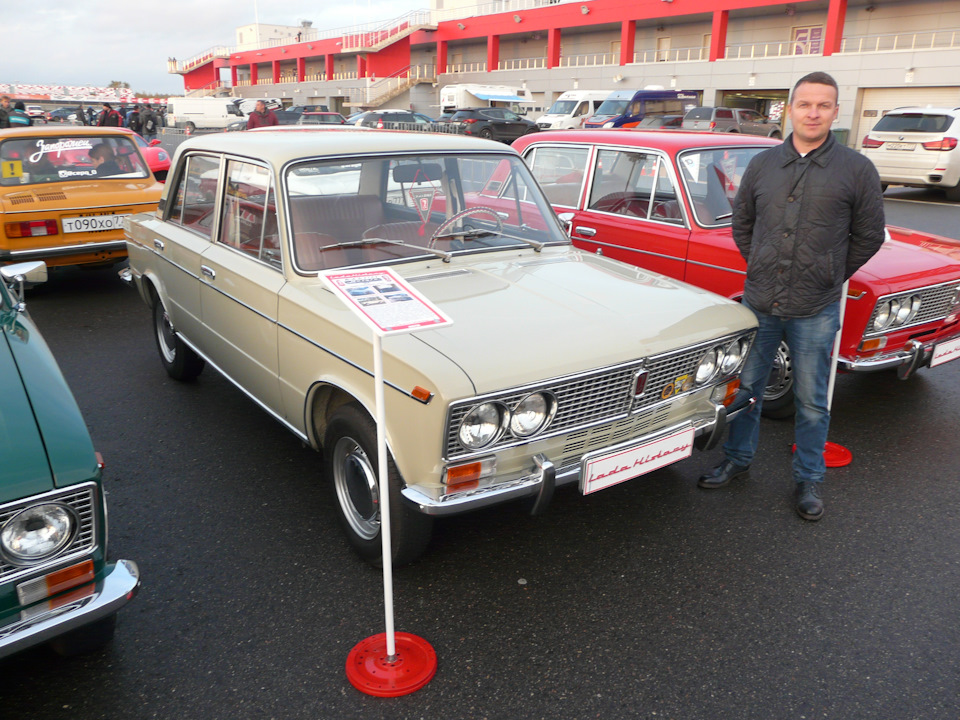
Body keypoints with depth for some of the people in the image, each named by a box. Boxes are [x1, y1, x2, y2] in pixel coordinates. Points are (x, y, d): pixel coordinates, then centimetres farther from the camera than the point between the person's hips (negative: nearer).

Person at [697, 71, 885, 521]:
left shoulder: (857, 170, -2)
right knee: (745, 387, 13)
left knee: (811, 402, 9)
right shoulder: (762, 165, 5)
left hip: (815, 312, -2)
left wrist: (826, 277, 4)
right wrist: (762, 268, 9)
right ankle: (737, 459, 32)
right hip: (759, 303, 3)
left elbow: (868, 236, 4)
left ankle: (809, 478, 26)